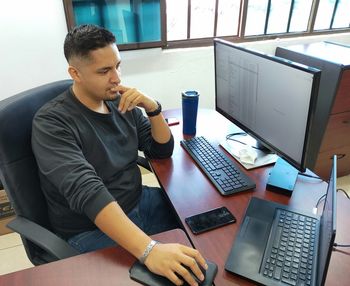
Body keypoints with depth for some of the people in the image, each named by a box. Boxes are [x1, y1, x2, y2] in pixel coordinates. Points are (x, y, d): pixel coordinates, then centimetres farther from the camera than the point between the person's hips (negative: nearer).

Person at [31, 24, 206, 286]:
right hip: (92, 230, -6)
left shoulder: (122, 104, 0)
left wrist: (153, 108, -16)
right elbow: (86, 191, -34)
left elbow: (163, 150, 3)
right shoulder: (51, 122, -19)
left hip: (139, 203, 6)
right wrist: (149, 249, -45)